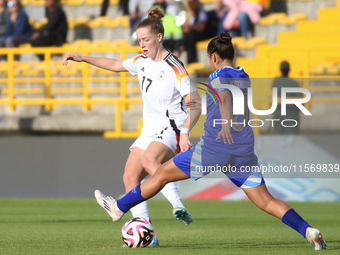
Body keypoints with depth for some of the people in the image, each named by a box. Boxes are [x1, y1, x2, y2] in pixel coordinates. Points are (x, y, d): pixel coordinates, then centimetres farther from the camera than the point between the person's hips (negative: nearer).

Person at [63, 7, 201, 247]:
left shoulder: (175, 68, -15)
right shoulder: (142, 61, 8)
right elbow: (116, 65, 28)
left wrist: (185, 131, -31)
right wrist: (84, 59, 22)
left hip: (172, 130, -8)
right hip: (150, 130, 8)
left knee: (149, 160, -37)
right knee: (130, 176, -4)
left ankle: (178, 207, -40)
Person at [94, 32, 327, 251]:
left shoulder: (218, 77, -6)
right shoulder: (245, 79, 16)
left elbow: (226, 97, -29)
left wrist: (226, 121, -49)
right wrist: (205, 106, 44)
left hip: (215, 147, -6)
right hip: (243, 151, 6)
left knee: (163, 174, 10)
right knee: (266, 201, 3)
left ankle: (119, 208, 21)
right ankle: (309, 231, -17)